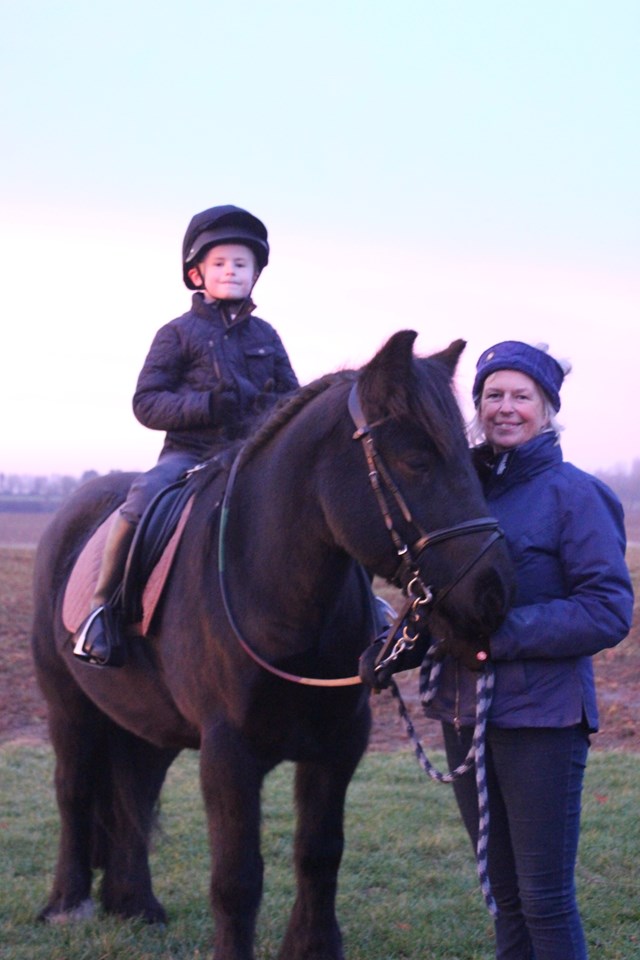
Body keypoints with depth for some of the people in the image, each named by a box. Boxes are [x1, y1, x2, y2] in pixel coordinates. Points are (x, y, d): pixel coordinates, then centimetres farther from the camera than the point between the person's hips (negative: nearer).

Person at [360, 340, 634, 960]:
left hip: (540, 720, -6)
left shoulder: (573, 495, -8)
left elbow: (609, 611, -16)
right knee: (505, 893, 16)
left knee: (545, 898, -2)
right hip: (464, 715, 6)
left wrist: (504, 634, -22)